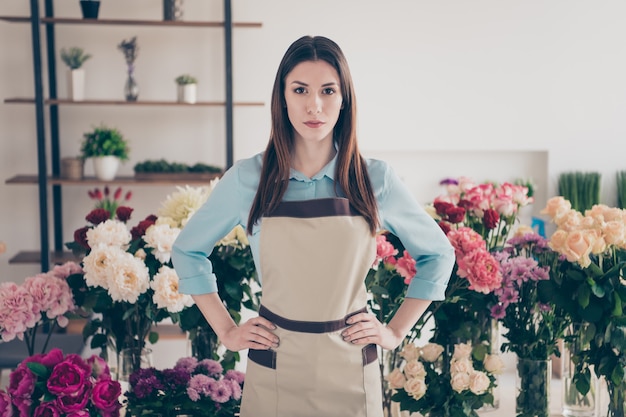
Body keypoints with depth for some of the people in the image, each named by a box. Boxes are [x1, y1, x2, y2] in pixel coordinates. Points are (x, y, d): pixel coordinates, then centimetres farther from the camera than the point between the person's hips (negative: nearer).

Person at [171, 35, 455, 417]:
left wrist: (396, 332, 4)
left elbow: (438, 254, 10)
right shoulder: (247, 178, -5)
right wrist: (226, 331, 4)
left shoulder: (375, 180, -4)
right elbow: (187, 251, 10)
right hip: (273, 370, 0)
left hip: (351, 370, 0)